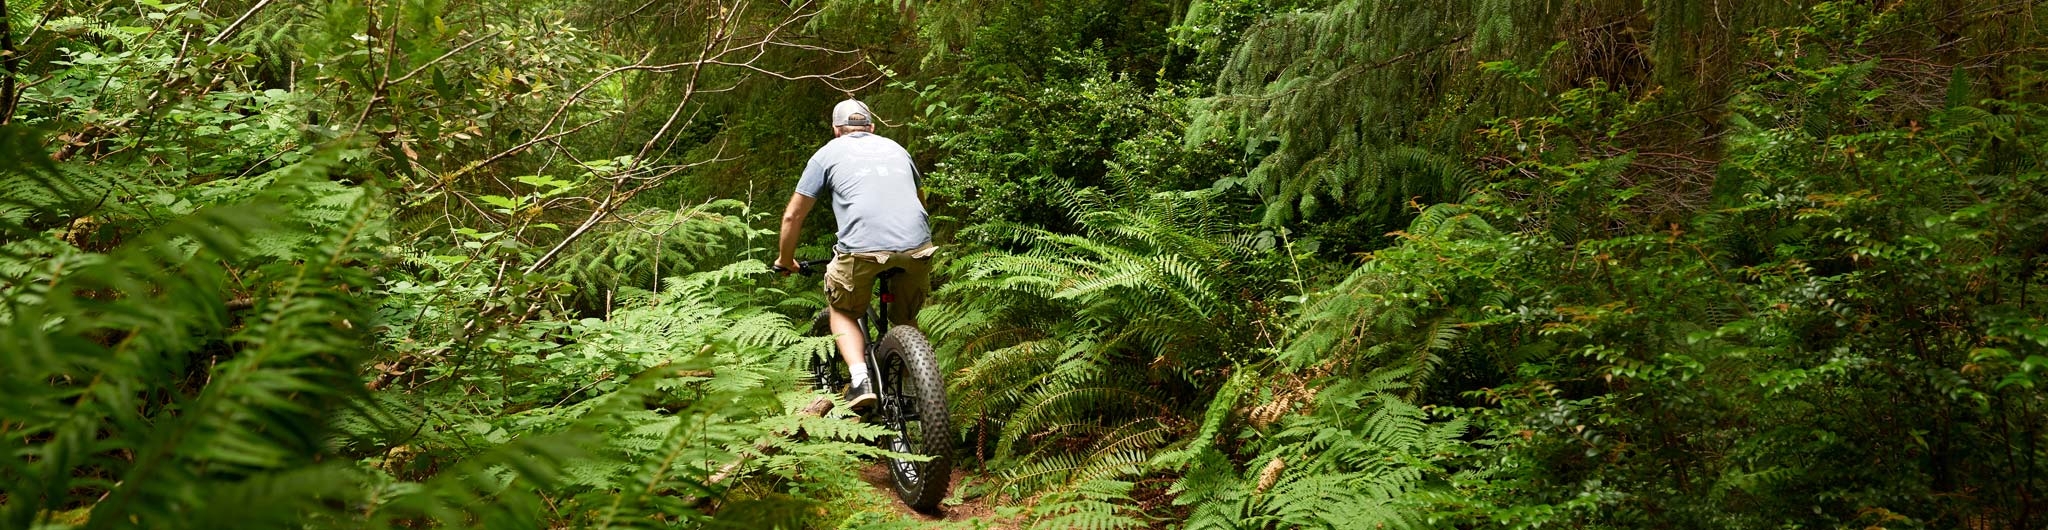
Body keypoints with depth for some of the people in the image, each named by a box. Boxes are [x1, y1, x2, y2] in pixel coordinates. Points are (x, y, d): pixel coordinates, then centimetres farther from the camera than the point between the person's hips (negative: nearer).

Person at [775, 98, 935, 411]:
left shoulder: (828, 153, 17)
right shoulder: (895, 148, 27)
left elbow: (792, 216, 18)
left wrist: (785, 261, 34)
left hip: (862, 249, -3)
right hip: (917, 248, 3)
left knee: (842, 312, 23)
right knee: (906, 320, 27)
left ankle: (860, 379, 2)